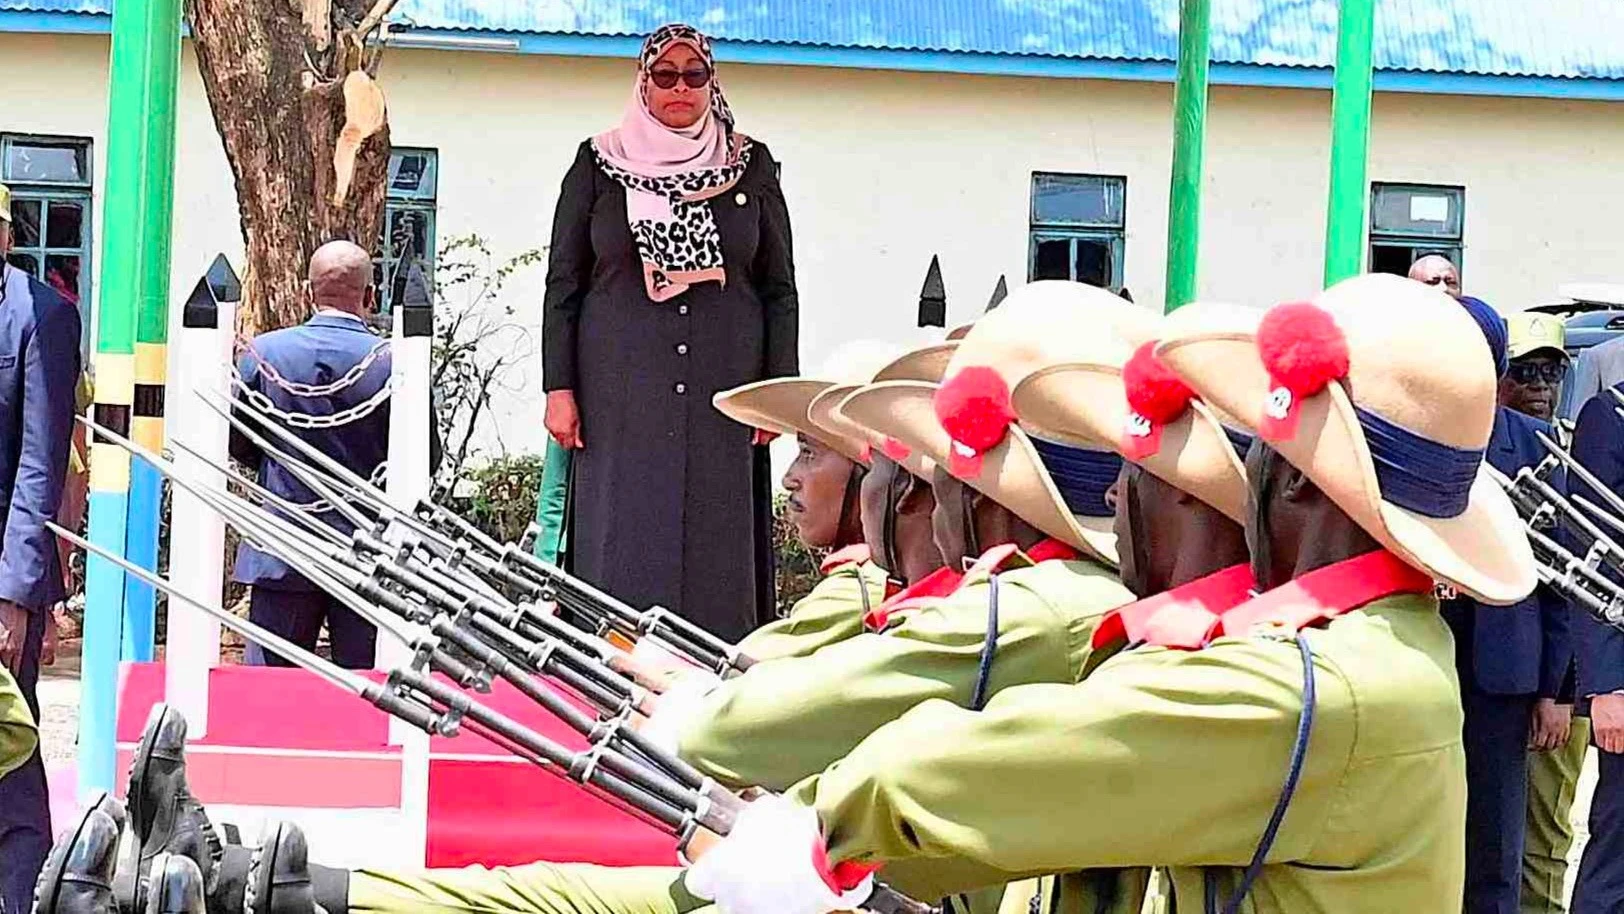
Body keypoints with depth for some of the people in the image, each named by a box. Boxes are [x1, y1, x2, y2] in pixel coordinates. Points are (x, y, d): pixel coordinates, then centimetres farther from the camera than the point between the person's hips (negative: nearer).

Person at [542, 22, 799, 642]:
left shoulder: (752, 167, 10)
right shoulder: (598, 166, 8)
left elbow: (780, 288, 10)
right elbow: (563, 282, 7)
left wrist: (778, 387, 1)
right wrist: (559, 388, -1)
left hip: (723, 392, 1)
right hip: (622, 393, -1)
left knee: (717, 548, -2)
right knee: (621, 549, -4)